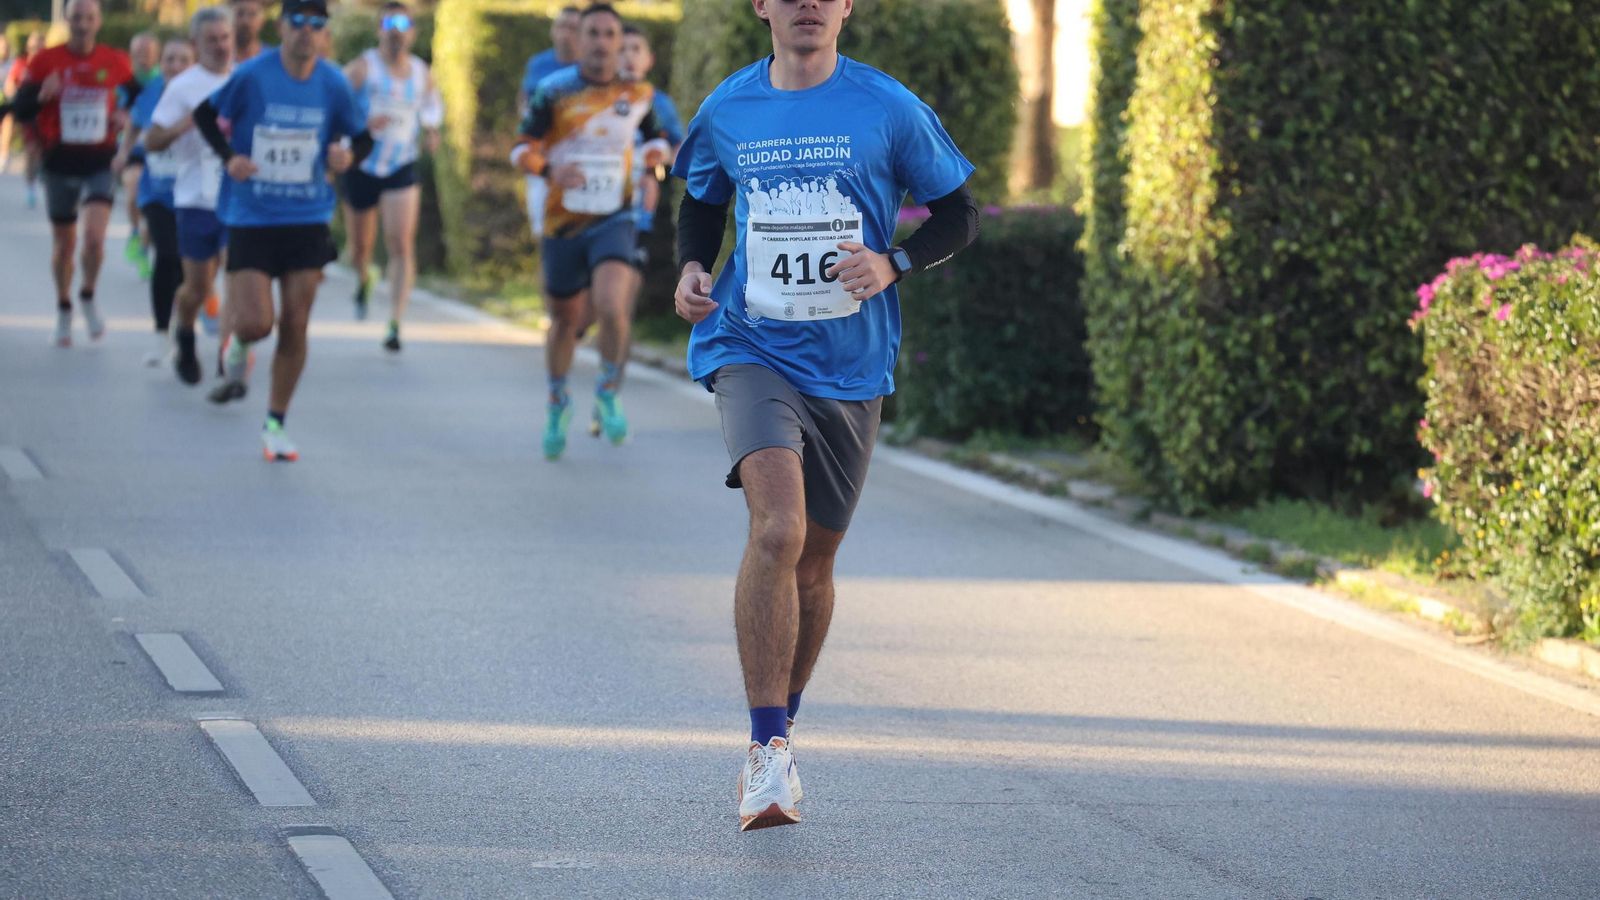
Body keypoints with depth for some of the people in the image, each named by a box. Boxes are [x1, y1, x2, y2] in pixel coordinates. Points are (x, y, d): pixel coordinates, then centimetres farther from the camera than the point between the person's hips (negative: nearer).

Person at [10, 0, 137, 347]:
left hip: (99, 162, -1)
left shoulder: (116, 62, -1)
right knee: (63, 243, 11)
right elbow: (20, 110, -4)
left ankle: (88, 298, 10)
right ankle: (64, 309, 32)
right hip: (60, 162, 1)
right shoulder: (46, 61, -4)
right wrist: (41, 96, -25)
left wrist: (127, 116, -6)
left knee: (94, 237, -17)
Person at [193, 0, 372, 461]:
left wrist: (348, 155, -13)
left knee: (295, 325, 1)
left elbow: (361, 138, 9)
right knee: (255, 323, -11)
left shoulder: (334, 84, -2)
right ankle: (236, 343, 28)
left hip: (308, 219, 2)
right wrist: (229, 156, -10)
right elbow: (206, 115, 5)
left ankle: (275, 424, 16)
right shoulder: (251, 76, -9)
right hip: (251, 219, -2)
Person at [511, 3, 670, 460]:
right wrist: (549, 169, -24)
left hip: (613, 220, 0)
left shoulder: (637, 93, 1)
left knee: (611, 306, -24)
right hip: (563, 221, 0)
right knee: (566, 319, 12)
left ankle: (608, 396, 0)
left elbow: (654, 138, 19)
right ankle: (557, 405, 38)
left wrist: (653, 165, -2)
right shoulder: (554, 91, -6)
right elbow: (522, 147, -4)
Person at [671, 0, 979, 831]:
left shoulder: (888, 109, -3)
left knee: (814, 557, 11)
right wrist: (691, 269, 1)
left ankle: (779, 732, 32)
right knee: (777, 529, -23)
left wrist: (891, 265, -13)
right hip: (751, 349, -1)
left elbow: (959, 215, 5)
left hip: (851, 365, 1)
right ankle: (768, 748, -17)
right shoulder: (727, 110, 3)